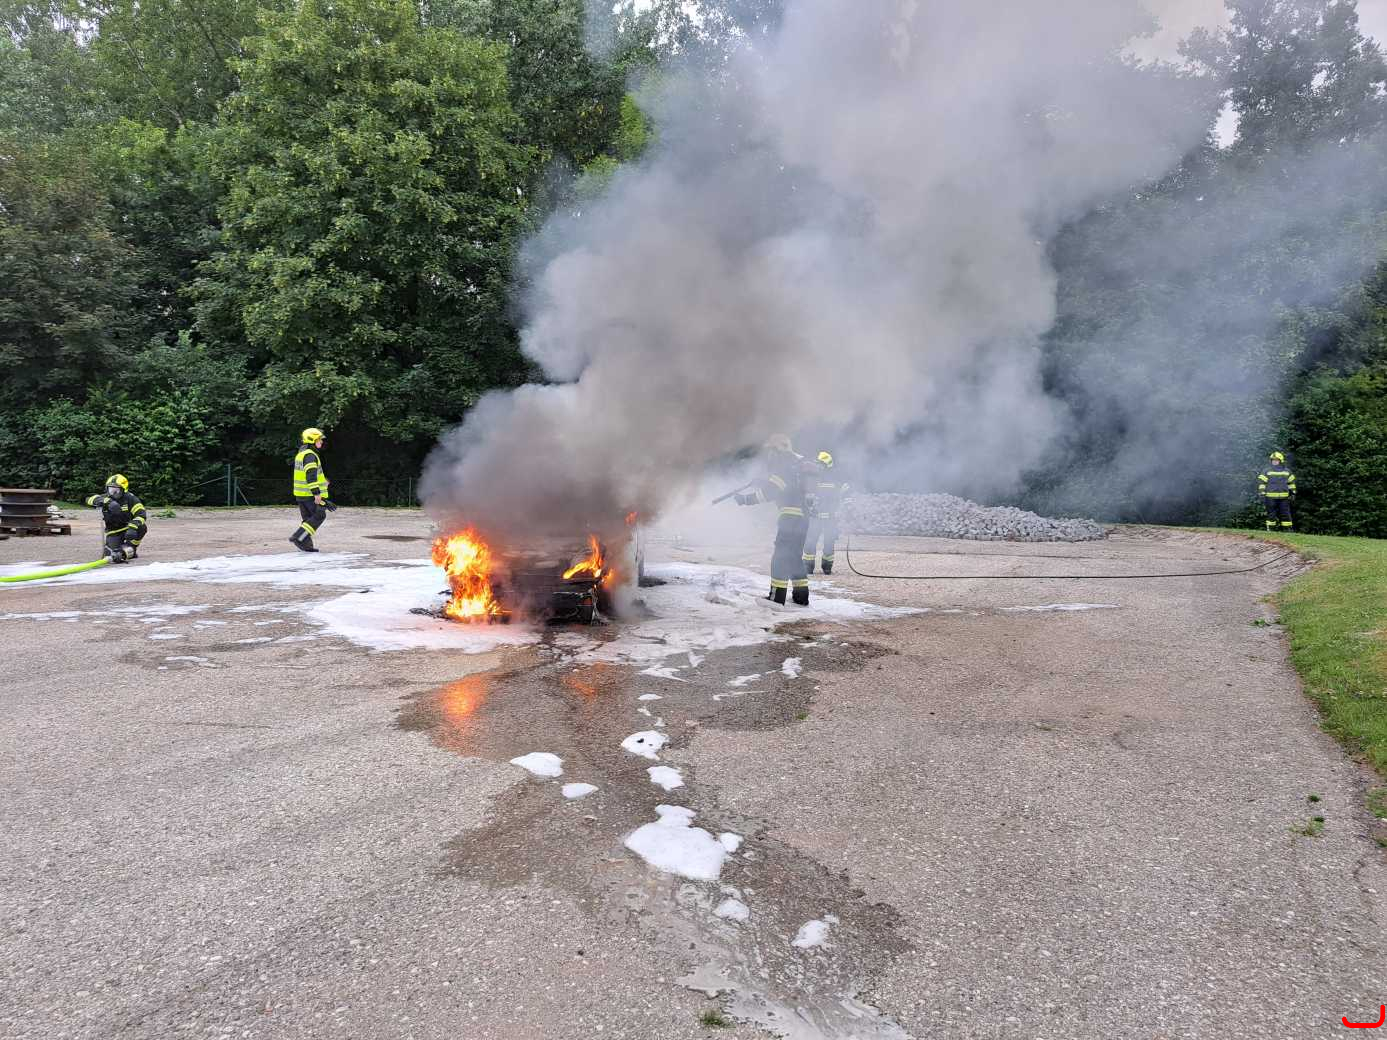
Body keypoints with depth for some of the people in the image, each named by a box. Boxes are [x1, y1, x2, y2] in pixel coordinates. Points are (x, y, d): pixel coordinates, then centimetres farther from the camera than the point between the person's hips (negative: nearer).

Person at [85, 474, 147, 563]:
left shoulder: (130, 498, -13)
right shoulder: (106, 498, -6)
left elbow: (140, 514, -22)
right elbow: (90, 499, -25)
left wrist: (132, 528, -40)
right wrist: (108, 502, -43)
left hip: (128, 528, -1)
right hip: (114, 532, 1)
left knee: (142, 527, -33)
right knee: (111, 555, -17)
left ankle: (129, 548, -11)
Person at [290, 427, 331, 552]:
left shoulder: (301, 454, 18)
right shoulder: (310, 455, -15)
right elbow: (311, 476, -24)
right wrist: (317, 494, -27)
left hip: (301, 493, 10)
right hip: (310, 494, -10)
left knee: (308, 518, 11)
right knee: (319, 516, -5)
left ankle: (306, 545, 11)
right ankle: (299, 537, -11)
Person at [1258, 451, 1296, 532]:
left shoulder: (1287, 471, 11)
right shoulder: (1267, 471, 2)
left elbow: (1291, 482, 20)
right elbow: (1261, 482, 0)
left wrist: (1292, 492, 18)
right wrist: (1262, 493, -6)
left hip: (1284, 497, 2)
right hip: (1271, 497, -2)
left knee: (1285, 514, 3)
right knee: (1271, 514, 1)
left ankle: (1287, 530, 8)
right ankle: (1271, 530, 7)